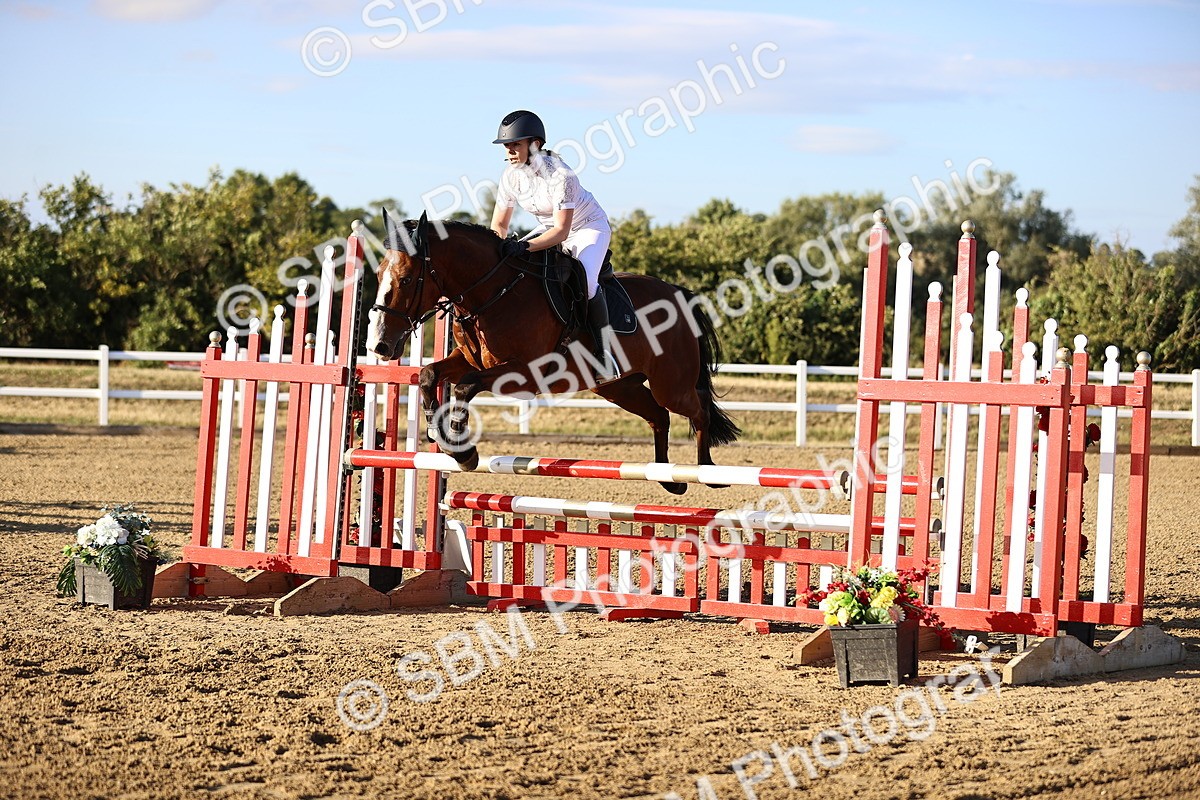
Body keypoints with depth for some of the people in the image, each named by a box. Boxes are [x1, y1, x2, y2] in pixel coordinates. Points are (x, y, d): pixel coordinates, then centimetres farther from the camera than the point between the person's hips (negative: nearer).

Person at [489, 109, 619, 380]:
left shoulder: (560, 175, -32)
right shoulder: (511, 175, -12)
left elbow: (562, 231, -34)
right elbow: (499, 225, -4)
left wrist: (525, 247, -48)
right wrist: (499, 246, -27)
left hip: (589, 228, -7)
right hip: (549, 229, 7)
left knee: (585, 280, -32)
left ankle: (602, 350, -21)